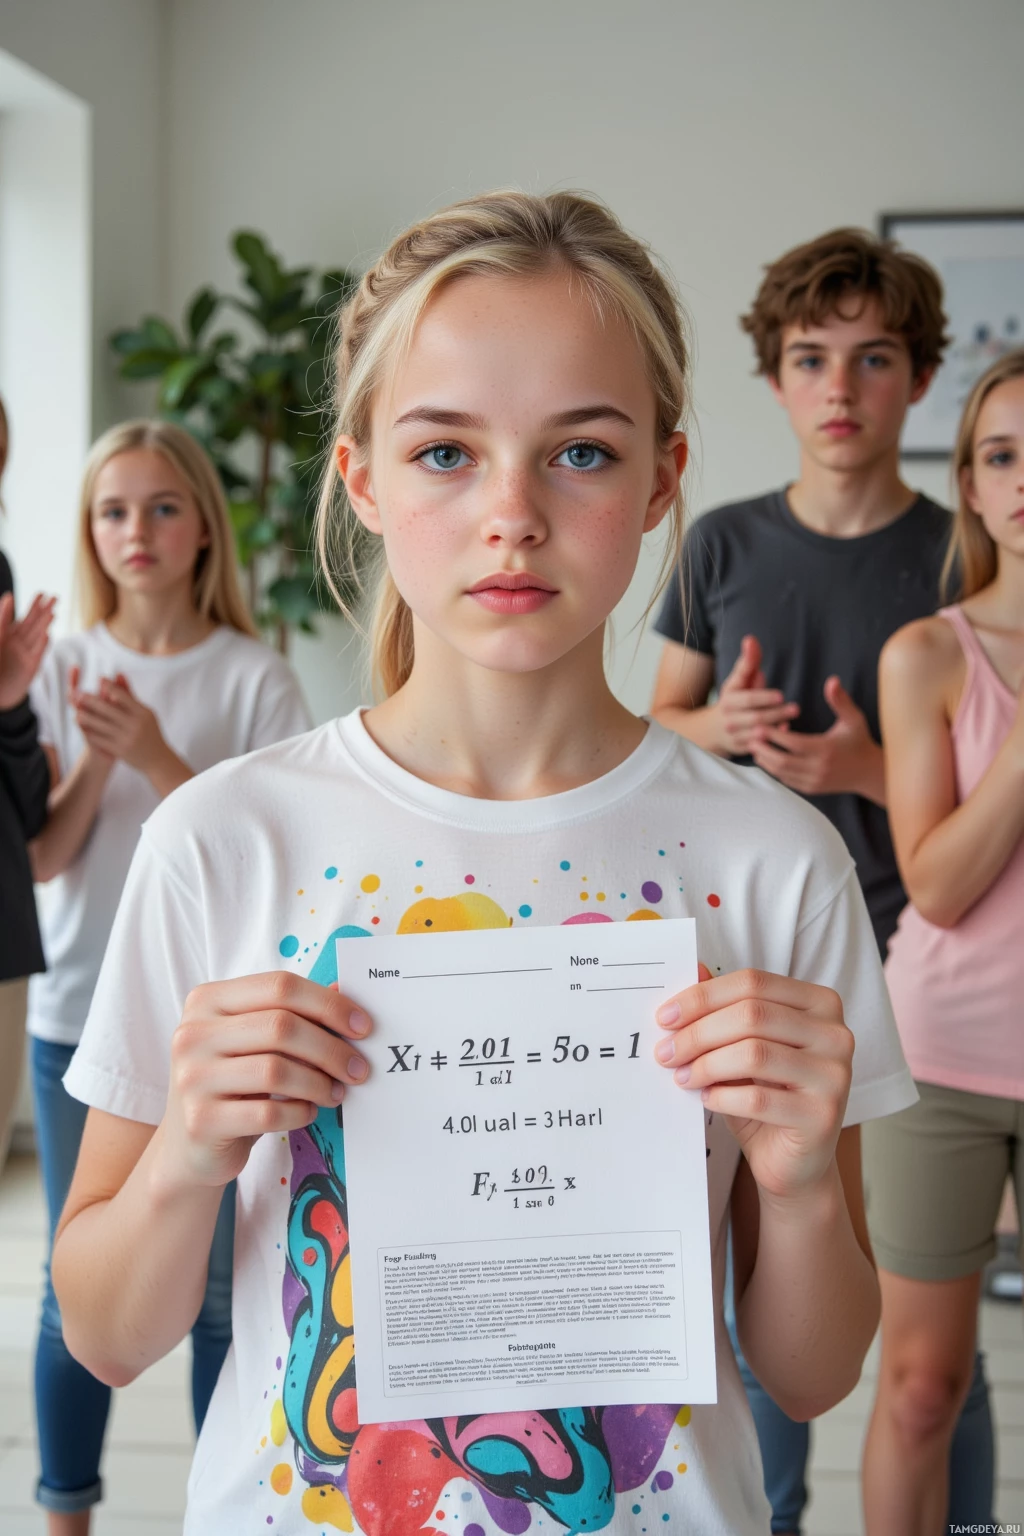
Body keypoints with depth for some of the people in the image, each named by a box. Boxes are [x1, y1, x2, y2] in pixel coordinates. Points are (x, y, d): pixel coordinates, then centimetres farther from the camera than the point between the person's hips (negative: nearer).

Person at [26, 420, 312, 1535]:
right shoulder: (62, 670, 2)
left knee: (222, 1294, 7)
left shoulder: (254, 678, -5)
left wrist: (156, 755, -21)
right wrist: (95, 767, -18)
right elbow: (37, 860, 0)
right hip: (80, 1016, 2)